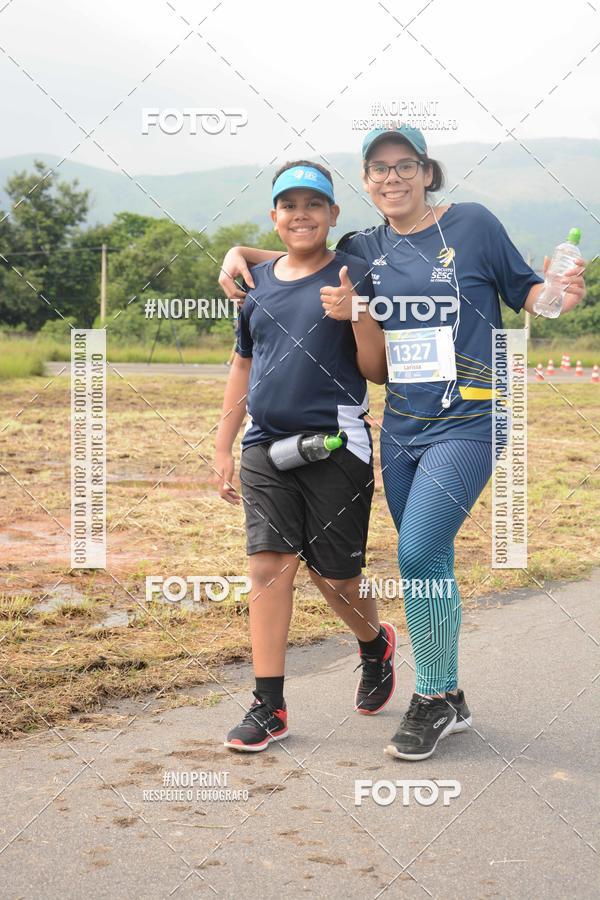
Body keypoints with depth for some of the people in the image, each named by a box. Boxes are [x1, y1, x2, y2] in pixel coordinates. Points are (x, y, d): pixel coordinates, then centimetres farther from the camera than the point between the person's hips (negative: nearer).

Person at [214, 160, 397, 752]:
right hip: (266, 447, 4)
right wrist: (223, 448, 18)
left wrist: (358, 315, -22)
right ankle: (269, 707, 1)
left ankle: (375, 643, 37)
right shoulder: (258, 282, 12)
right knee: (269, 567, -5)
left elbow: (375, 369, -5)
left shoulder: (355, 277, -1)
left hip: (336, 445, -3)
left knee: (334, 577, 4)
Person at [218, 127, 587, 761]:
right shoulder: (365, 250, 10)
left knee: (417, 554, -15)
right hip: (401, 425, 5)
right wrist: (242, 252, 10)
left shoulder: (472, 224, -2)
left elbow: (523, 290, 3)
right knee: (429, 565, 10)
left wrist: (558, 295, -18)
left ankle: (436, 699, 2)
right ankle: (446, 700, 23)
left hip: (467, 421, -5)